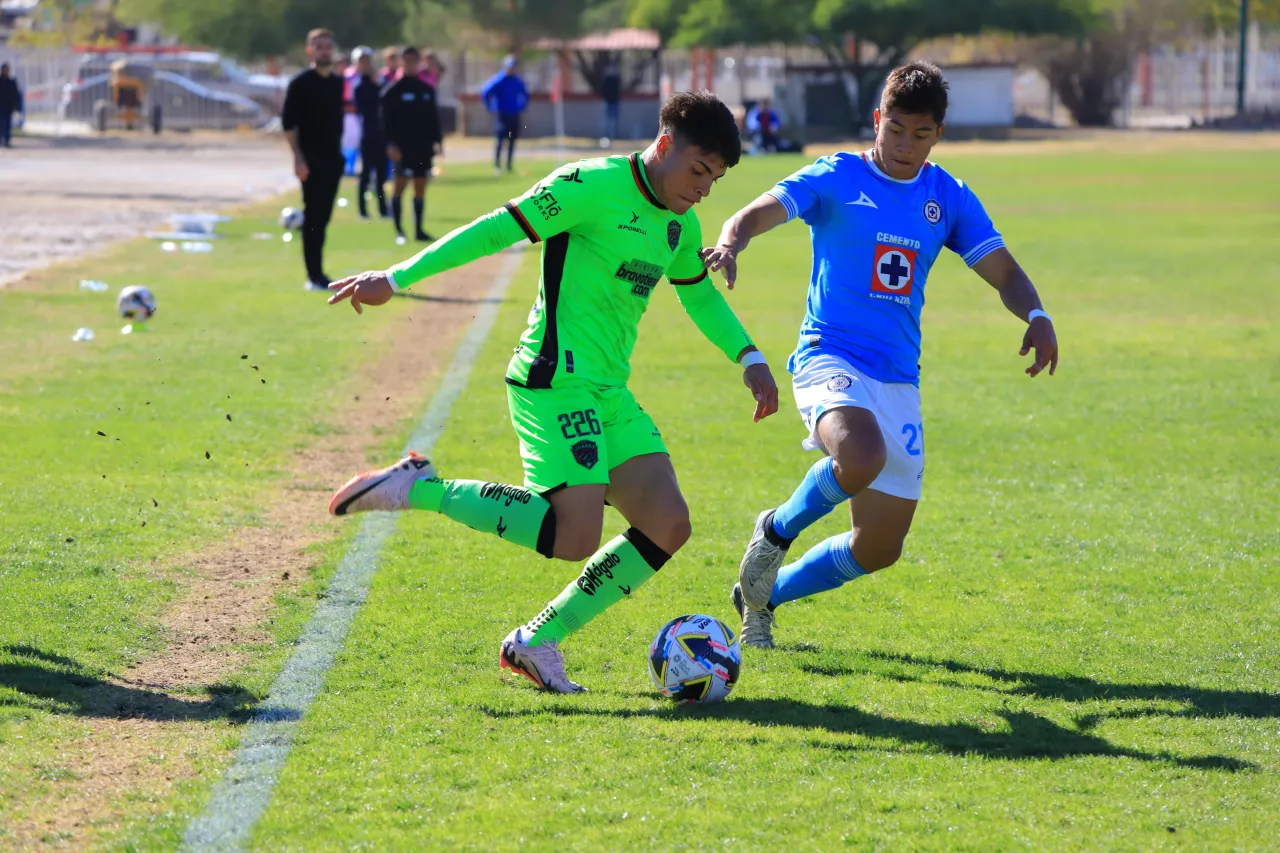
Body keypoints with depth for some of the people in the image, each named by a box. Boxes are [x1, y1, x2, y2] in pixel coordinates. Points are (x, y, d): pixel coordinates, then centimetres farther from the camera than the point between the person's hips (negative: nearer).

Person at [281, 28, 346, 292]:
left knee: (322, 217, 10)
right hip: (312, 159, -6)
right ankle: (314, 276, -5)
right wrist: (298, 158, -17)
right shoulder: (301, 84, -7)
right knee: (313, 217, -6)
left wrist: (339, 153, 15)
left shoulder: (338, 83, 13)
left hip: (333, 159, 6)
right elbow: (288, 122, -10)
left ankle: (318, 274, 16)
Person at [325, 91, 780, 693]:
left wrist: (749, 358, 21)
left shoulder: (680, 226, 15)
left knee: (667, 526, -3)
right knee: (575, 537, -21)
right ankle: (418, 489, -6)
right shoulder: (595, 186, -11)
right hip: (556, 382, -9)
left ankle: (536, 642, 6)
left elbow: (701, 296, 33)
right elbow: (496, 230, -12)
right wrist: (397, 279, -15)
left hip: (610, 395, 9)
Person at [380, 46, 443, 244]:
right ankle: (398, 230, -6)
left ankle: (419, 230, 10)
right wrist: (391, 144, -15)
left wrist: (437, 140, 9)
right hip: (403, 146, -5)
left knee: (420, 188, 6)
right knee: (400, 184, -9)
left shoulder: (427, 89, 13)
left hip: (423, 146, 5)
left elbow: (434, 117, 17)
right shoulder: (393, 90, -2)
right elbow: (387, 120, -7)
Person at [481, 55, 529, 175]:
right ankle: (497, 166, -12)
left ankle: (509, 166, 14)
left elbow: (525, 95, 25)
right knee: (500, 139, -13)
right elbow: (485, 93, -12)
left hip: (514, 115, 6)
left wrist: (521, 108, 13)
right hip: (502, 115, -6)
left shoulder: (518, 82, 8)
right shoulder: (499, 80, -9)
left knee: (512, 141, 7)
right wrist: (492, 109, -11)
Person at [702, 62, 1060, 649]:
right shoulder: (836, 178, -2)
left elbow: (1004, 273, 10)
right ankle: (776, 531, -6)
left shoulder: (949, 198, 10)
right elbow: (760, 212, -15)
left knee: (881, 549, 5)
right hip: (830, 356, -5)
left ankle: (764, 594, 29)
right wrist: (730, 243, -39)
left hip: (899, 379, 5)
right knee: (861, 458, -37)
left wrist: (1036, 317, -13)